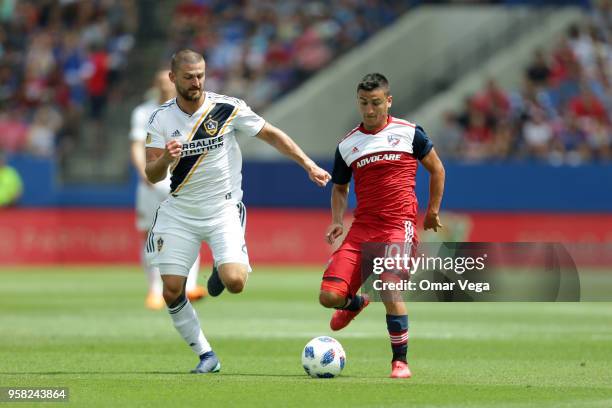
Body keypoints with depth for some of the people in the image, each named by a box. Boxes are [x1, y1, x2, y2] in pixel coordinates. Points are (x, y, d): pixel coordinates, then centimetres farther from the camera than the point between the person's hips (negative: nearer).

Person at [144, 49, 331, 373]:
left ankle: (221, 269, 16)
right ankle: (205, 355, 12)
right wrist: (166, 159, -29)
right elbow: (151, 175, -7)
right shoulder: (161, 119, -4)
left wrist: (308, 164, -1)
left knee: (235, 282, -22)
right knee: (172, 292, -5)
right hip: (178, 212, 2)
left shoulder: (227, 108, -8)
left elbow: (272, 135, 2)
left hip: (223, 210, -2)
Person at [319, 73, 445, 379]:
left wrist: (433, 211, 12)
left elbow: (436, 169, 14)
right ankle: (355, 303, 30)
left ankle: (400, 361, -4)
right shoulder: (347, 144, 10)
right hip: (362, 227, 3)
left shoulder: (409, 133, 3)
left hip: (399, 226, -3)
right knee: (329, 296, -9)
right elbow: (339, 187, 21)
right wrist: (337, 221, 5)